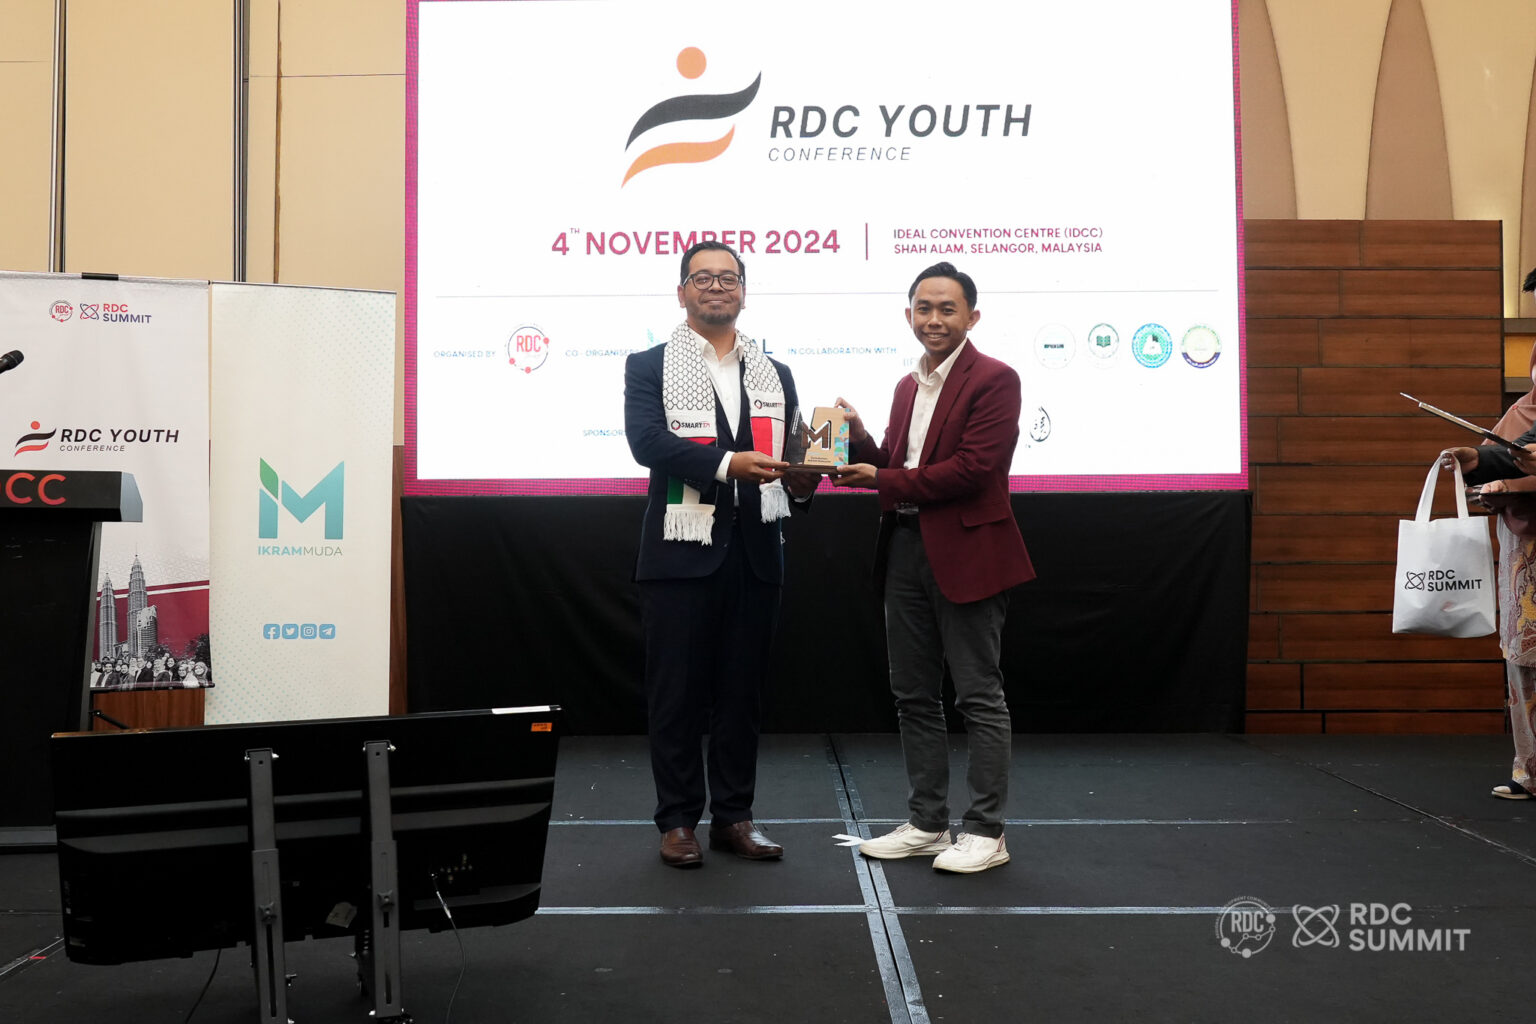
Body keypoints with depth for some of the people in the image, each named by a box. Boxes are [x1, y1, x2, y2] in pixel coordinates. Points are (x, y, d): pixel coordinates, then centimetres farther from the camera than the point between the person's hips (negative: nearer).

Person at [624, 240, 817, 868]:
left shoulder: (775, 376, 16)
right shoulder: (649, 367, 3)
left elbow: (792, 457, 17)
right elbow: (646, 440, -14)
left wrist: (801, 482, -7)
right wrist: (728, 463, -24)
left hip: (754, 554, 4)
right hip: (681, 552, -4)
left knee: (741, 690, 10)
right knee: (677, 691, 3)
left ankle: (733, 816, 21)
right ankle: (677, 820, 15)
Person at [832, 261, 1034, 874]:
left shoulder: (994, 380, -8)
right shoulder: (908, 386, 17)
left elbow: (973, 469, -18)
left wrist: (884, 481, -12)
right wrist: (859, 441, -3)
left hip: (966, 553, -8)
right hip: (906, 549, 8)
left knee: (979, 696, 1)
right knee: (914, 696, 12)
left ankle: (986, 831, 11)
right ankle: (926, 824, 24)